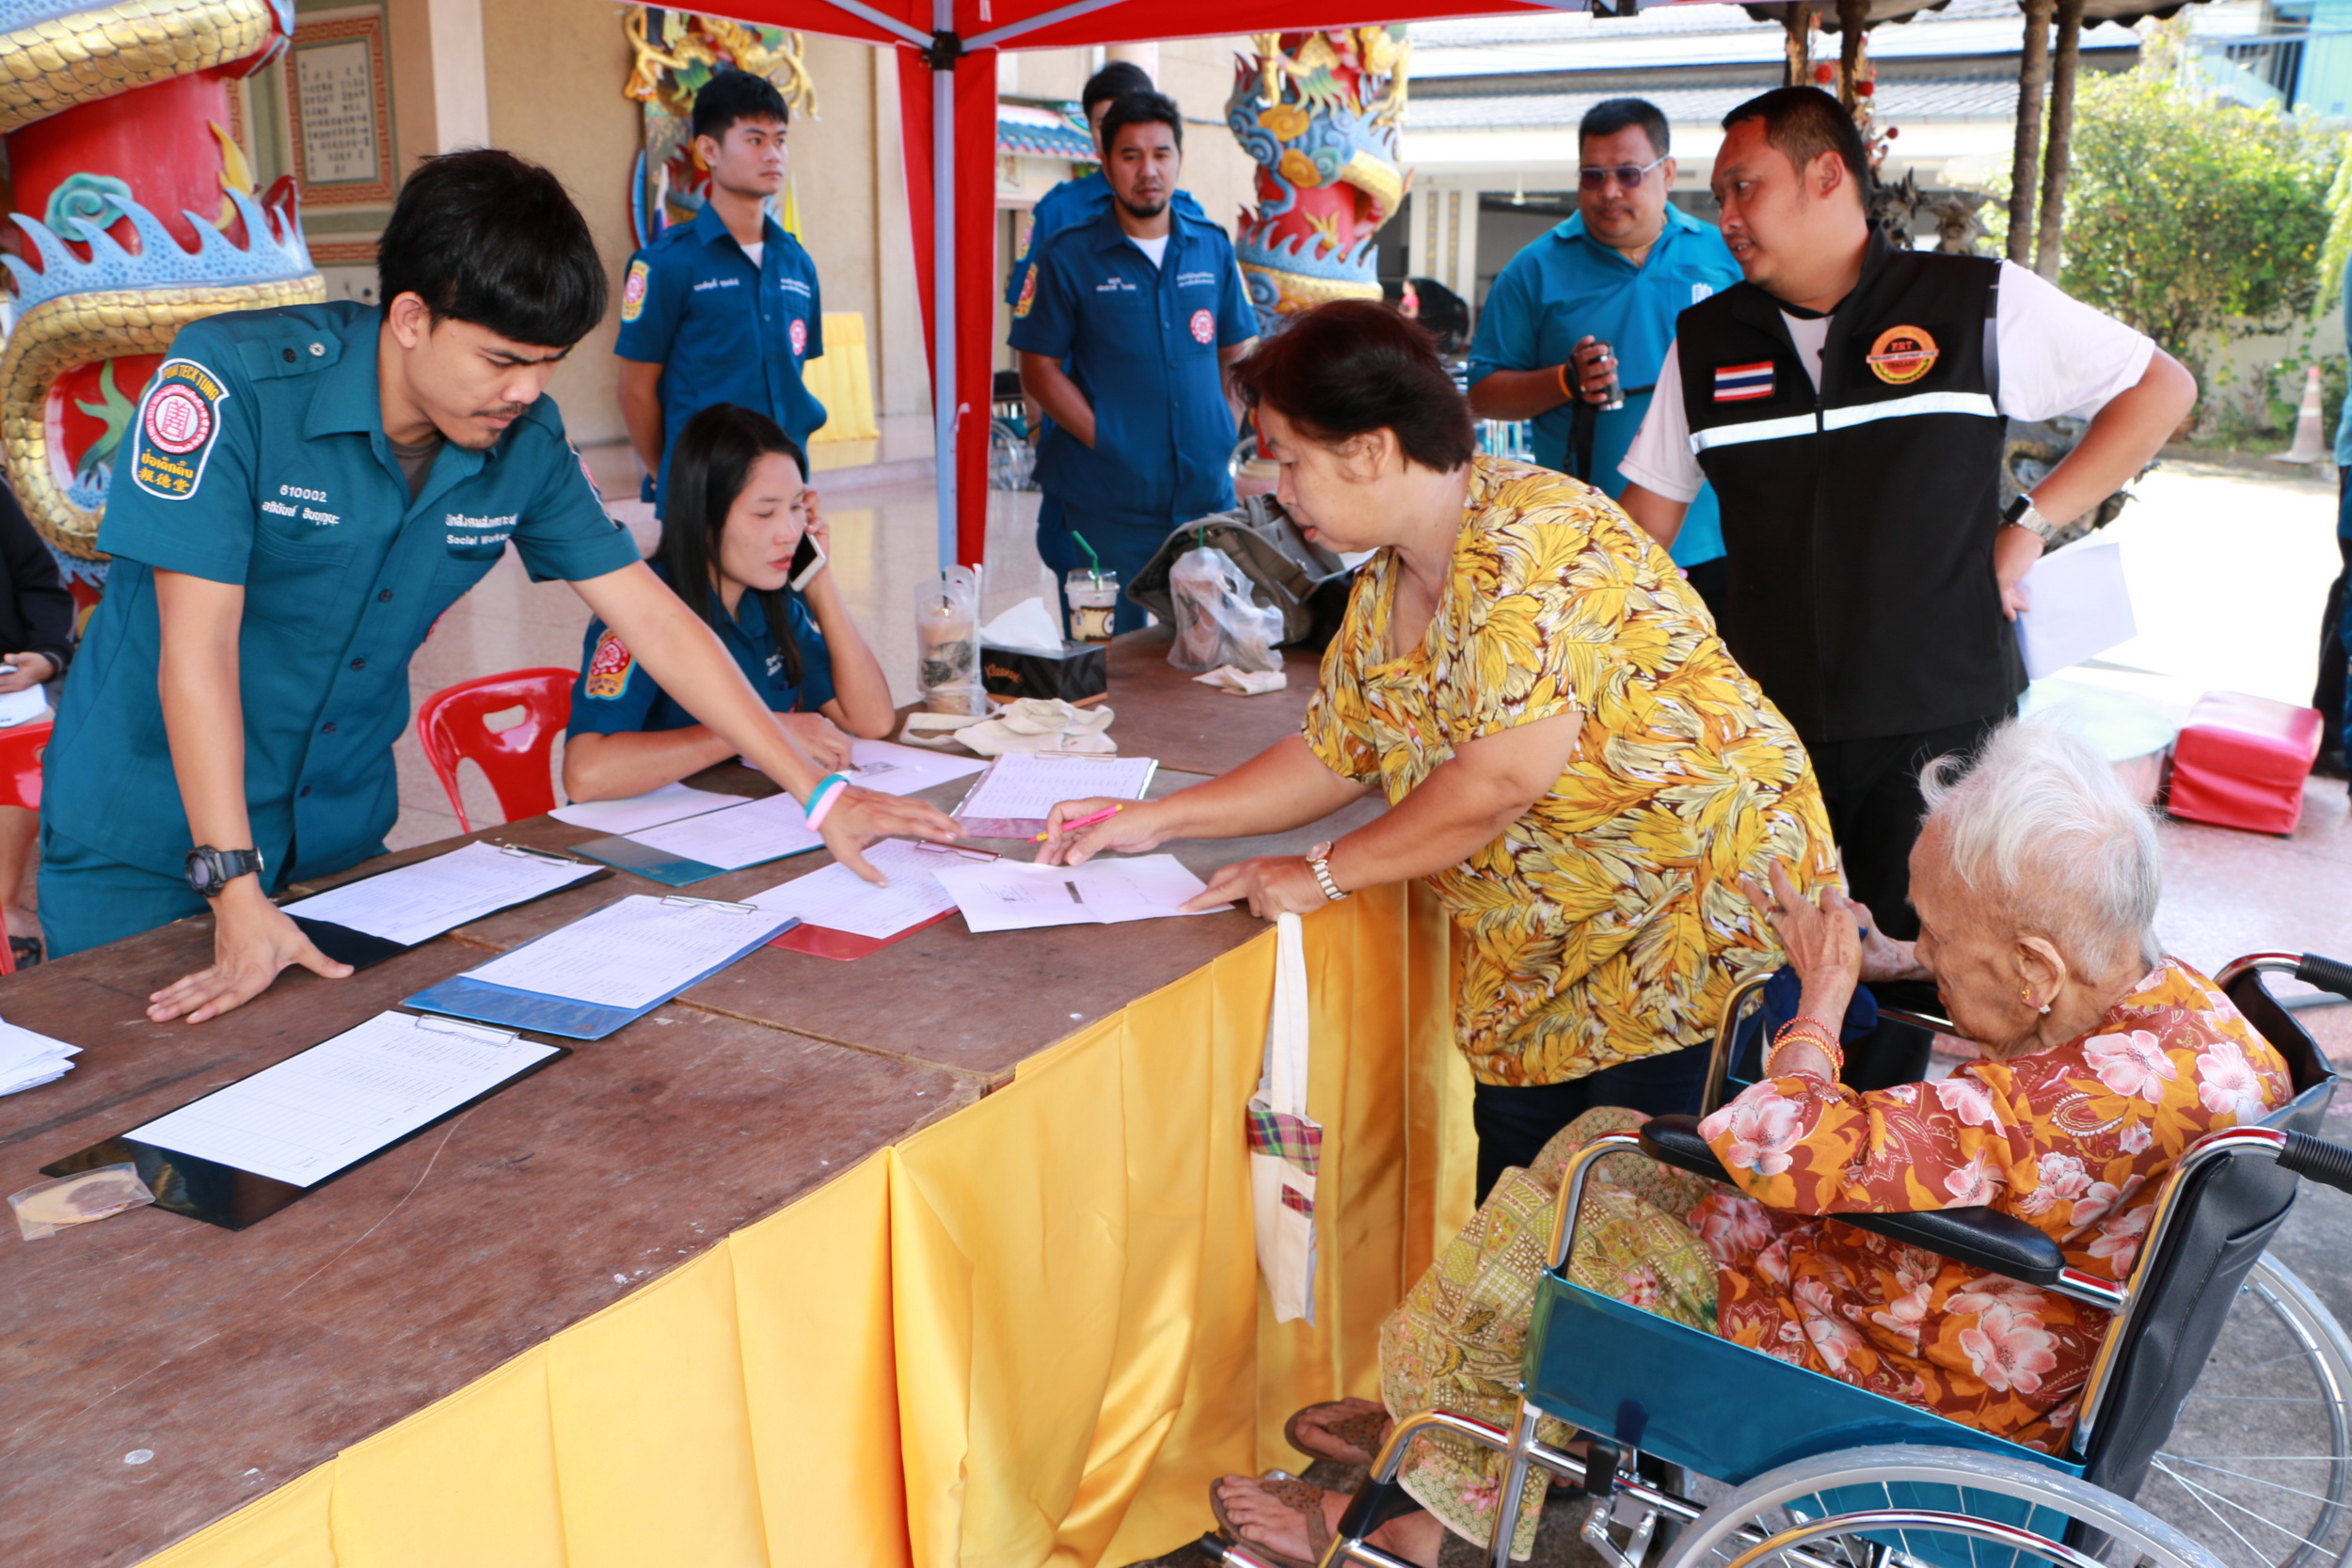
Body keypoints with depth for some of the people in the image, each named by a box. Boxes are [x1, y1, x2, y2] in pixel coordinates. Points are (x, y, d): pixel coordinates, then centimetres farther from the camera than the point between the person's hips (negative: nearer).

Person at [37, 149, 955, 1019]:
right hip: (149, 850, -4)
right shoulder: (232, 383, -22)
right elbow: (197, 644, -25)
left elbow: (651, 616, -4)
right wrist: (235, 895, -31)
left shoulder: (525, 441, -8)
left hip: (342, 842, 4)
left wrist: (821, 793, -8)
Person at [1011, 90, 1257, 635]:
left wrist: (1223, 438, 1)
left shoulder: (1213, 248, 9)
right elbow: (1039, 368, -4)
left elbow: (1237, 354, 15)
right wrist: (1105, 440, -13)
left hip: (1207, 493, 4)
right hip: (1109, 505, -3)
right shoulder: (1069, 257, -2)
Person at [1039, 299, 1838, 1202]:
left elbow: (1503, 778, -28)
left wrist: (1322, 875, -16)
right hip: (1539, 959, 8)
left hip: (1708, 915, -8)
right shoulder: (1383, 591, 6)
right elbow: (1333, 757, 15)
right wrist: (1154, 820, 8)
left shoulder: (1533, 540, -22)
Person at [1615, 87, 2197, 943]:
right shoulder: (1705, 341, 8)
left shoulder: (1981, 304, -1)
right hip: (1768, 733, 3)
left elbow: (2163, 387, 7)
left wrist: (2031, 522, -1)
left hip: (1943, 722, -3)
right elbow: (1650, 510, 13)